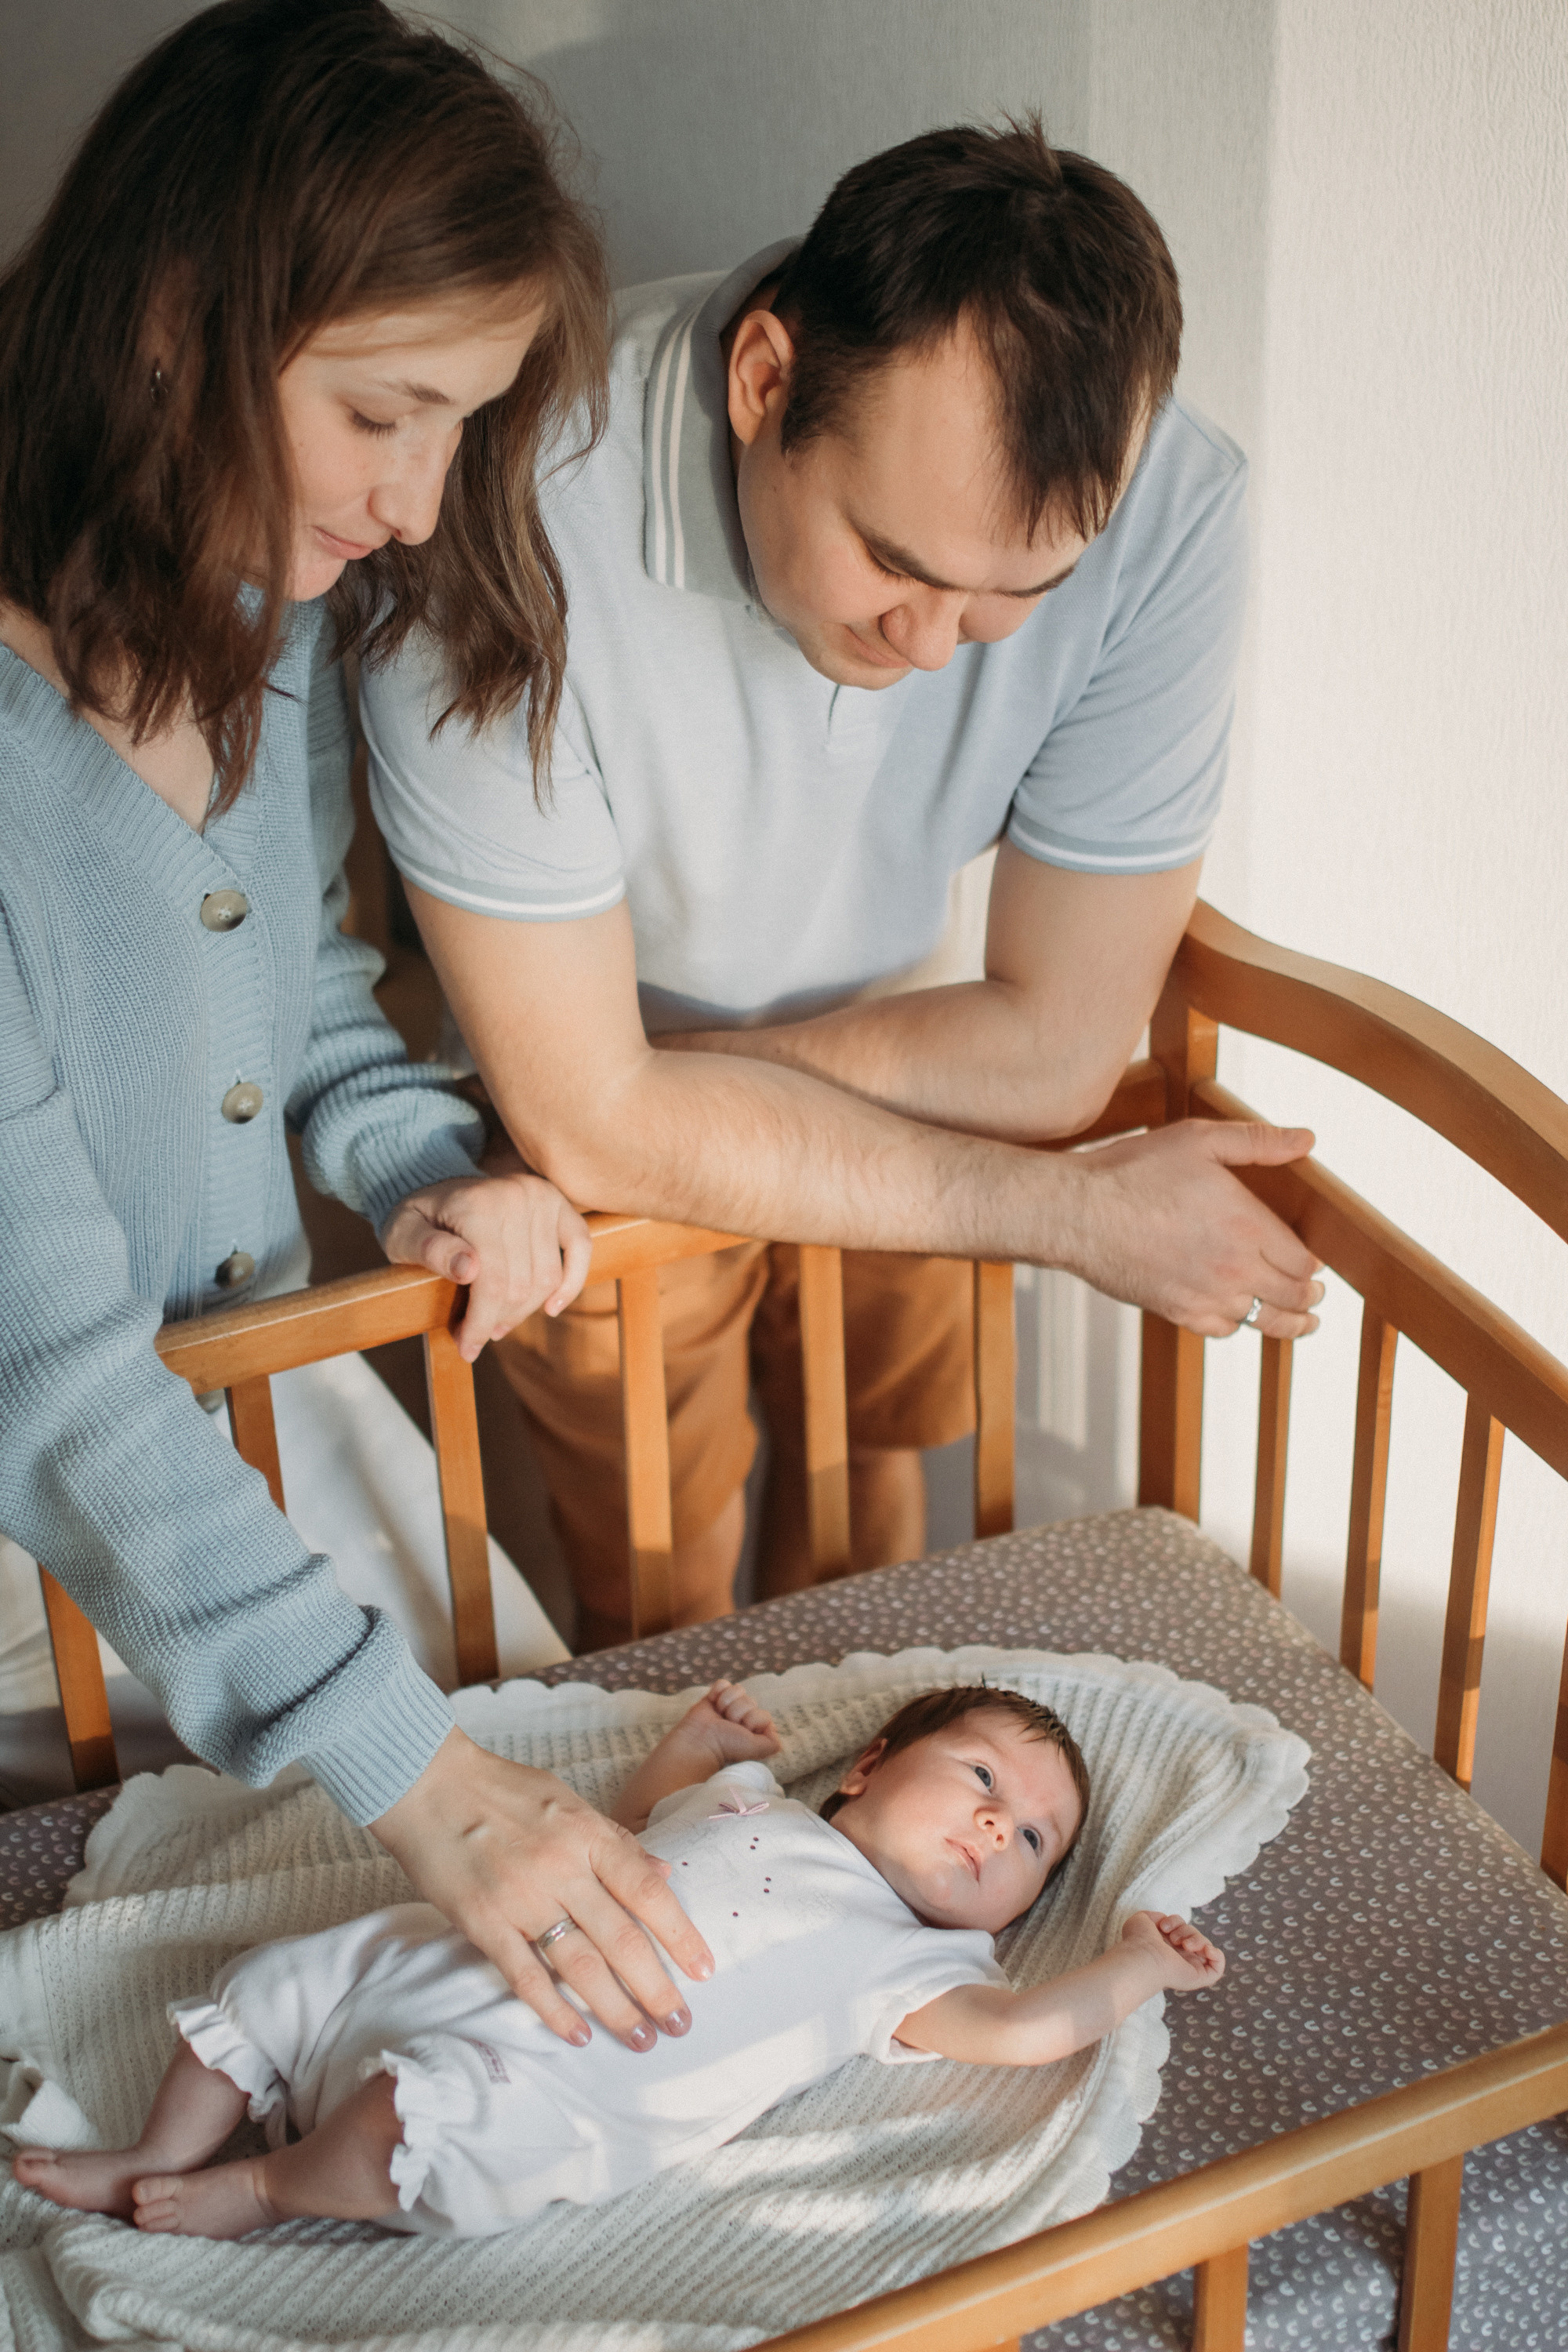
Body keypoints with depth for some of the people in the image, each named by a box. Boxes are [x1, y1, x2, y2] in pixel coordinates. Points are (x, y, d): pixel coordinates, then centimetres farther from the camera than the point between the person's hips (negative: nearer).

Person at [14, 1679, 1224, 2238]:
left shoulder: (904, 1963, 2)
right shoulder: (745, 1797, 19)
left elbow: (1022, 2027, -15)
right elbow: (626, 1827, 35)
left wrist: (1138, 1965, -8)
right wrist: (690, 1745, 28)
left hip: (545, 2088, -6)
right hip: (437, 1964, 6)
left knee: (414, 2118, -31)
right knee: (269, 1983, 7)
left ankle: (269, 2187, -4)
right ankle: (155, 2164, 19)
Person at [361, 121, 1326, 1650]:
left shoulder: (1164, 509, -31)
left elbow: (1057, 1047, -22)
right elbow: (590, 1121, -33)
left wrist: (639, 1060, -23)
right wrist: (1078, 1214, -29)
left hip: (883, 1115, 3)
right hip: (598, 1169, -2)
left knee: (866, 1495, 23)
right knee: (661, 1614, 13)